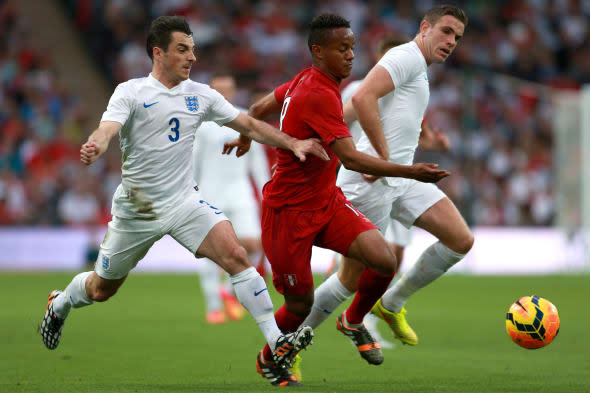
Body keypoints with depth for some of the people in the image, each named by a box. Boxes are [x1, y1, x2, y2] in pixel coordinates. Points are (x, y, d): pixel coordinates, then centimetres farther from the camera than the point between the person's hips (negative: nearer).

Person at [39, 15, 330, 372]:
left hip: (185, 201, 2)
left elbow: (249, 125, 9)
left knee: (235, 254, -22)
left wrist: (293, 144, -2)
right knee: (102, 289, 13)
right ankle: (59, 304, 48)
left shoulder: (200, 95, 2)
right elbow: (106, 130, -26)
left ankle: (277, 343, -23)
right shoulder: (131, 93, -10)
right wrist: (94, 147, -49)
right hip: (136, 209, -2)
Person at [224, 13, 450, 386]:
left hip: (327, 201, 8)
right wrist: (409, 171, -38)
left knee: (384, 261, -14)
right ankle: (269, 359, 33)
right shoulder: (320, 96, -25)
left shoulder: (305, 81, 5)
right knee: (301, 305, 4)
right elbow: (350, 158, -33)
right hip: (289, 211, -8)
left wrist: (245, 139, 43)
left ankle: (353, 322, 14)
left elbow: (259, 108, 22)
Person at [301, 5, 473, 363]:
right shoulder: (408, 56, -8)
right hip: (372, 183, -9)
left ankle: (392, 304, 13)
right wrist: (384, 158, -21)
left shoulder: (417, 70, 22)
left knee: (461, 241, -2)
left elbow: (346, 111, 25)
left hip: (401, 180, 9)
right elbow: (362, 98, -24)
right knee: (354, 278, -4)